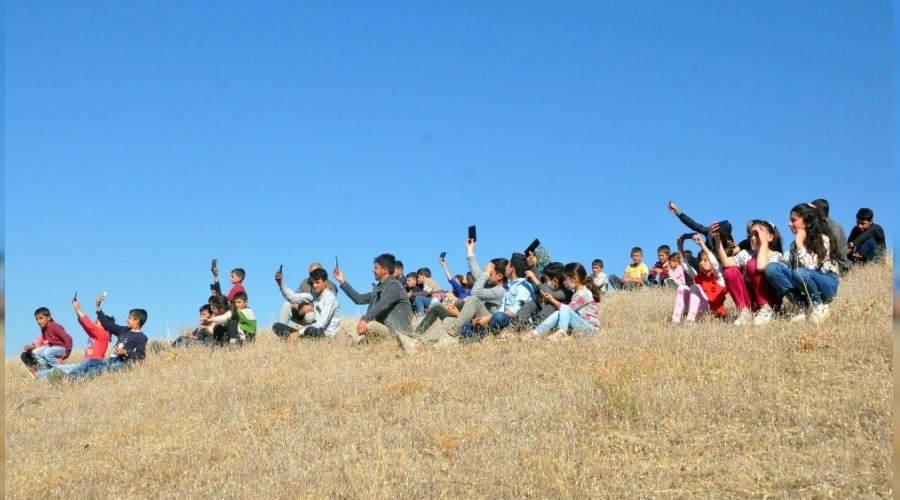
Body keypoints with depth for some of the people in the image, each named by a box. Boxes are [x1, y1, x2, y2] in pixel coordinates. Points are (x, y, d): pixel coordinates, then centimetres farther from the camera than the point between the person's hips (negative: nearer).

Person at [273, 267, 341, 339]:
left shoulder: (330, 297, -13)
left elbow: (321, 323, -23)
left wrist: (299, 333, -26)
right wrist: (280, 284, -7)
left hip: (328, 334, -8)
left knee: (310, 330, -45)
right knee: (277, 326, -2)